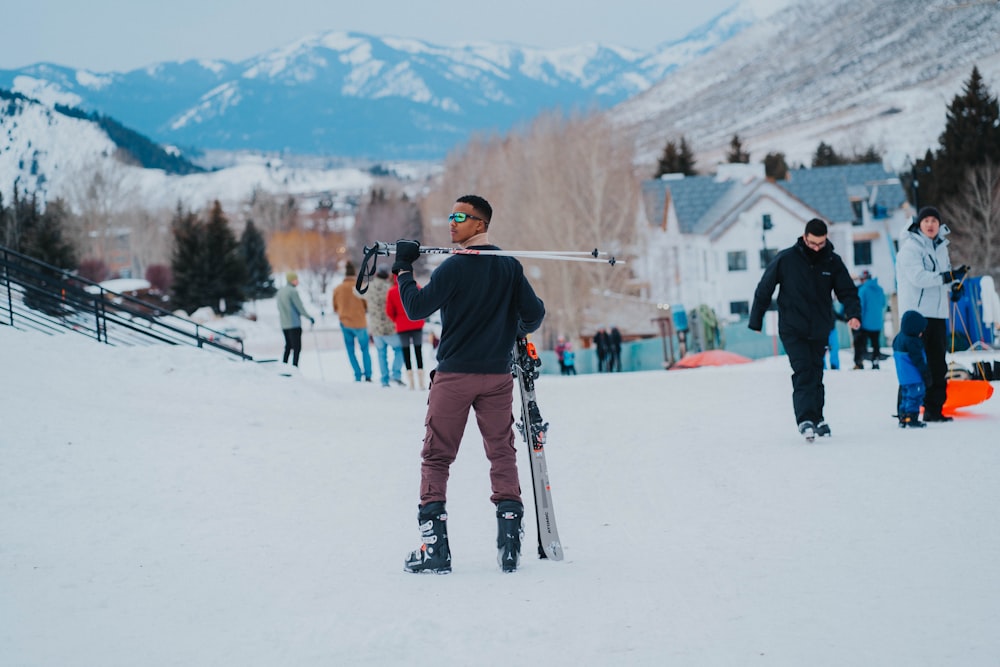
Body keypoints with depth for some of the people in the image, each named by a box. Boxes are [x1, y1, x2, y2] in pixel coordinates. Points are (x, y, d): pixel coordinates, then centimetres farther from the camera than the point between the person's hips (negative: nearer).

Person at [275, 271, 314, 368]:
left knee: (288, 346, 17)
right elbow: (300, 308, -12)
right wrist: (310, 318, -2)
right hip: (294, 324, -8)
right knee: (296, 348, -6)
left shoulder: (280, 292, 11)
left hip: (284, 325, 8)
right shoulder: (293, 291, -13)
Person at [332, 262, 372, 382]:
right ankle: (368, 375, 7)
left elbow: (335, 308, 9)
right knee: (365, 350, 12)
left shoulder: (337, 289, -1)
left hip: (345, 323, 2)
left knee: (351, 351, 10)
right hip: (360, 323, -2)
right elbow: (367, 306, -3)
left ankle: (357, 375, 2)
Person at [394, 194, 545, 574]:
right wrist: (516, 332, 25)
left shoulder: (454, 268, -11)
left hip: (454, 375, -4)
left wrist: (403, 269, -1)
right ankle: (509, 539, -1)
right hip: (498, 375, 4)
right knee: (502, 454, 8)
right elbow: (534, 313, 4)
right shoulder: (510, 266, 3)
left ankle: (434, 546, -1)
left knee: (436, 458, 4)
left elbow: (416, 308, -13)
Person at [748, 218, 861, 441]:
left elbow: (847, 291, 3)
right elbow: (764, 289, 2)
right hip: (792, 330, -3)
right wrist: (755, 321, 5)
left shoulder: (833, 262, 2)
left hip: (819, 330, 3)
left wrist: (853, 313, -17)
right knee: (803, 372, -16)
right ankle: (805, 419, -23)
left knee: (815, 373, 9)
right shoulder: (785, 259, -6)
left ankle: (816, 417, 21)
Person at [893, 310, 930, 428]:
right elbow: (917, 359, -19)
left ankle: (903, 417, 18)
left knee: (906, 396, 16)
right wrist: (925, 372, -11)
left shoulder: (898, 338, 11)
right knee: (915, 396, -6)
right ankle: (911, 417, -9)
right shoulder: (911, 342, -20)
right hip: (914, 378, -10)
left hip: (903, 378, 10)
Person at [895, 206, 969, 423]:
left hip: (937, 313, 8)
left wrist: (955, 283, 6)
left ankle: (934, 409, 14)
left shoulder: (941, 246, 15)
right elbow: (918, 277, -22)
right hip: (916, 313, -8)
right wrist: (949, 276, -26)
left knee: (938, 364, 8)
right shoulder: (910, 247, -9)